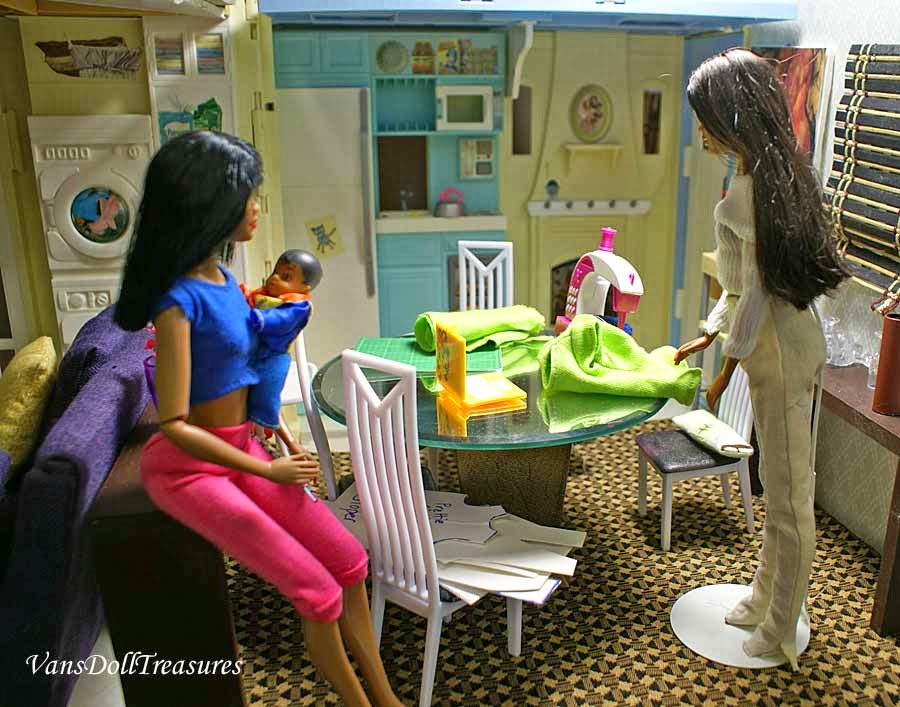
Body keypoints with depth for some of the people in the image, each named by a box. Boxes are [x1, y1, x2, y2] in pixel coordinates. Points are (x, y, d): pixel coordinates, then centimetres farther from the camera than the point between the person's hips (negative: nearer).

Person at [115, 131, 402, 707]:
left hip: (242, 451, 8)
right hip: (189, 469, -7)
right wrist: (268, 470, -17)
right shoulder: (179, 299, -22)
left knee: (349, 561, 1)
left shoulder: (223, 278, 4)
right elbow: (174, 425, -24)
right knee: (319, 593, -11)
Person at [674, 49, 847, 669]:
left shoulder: (754, 189, -21)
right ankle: (765, 599, 38)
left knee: (787, 489, 4)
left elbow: (757, 290, -22)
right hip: (780, 340, 10)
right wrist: (710, 334, 17)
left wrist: (727, 367, -14)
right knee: (781, 481, 20)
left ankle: (781, 629, 23)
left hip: (780, 349, -10)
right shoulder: (775, 171, 10)